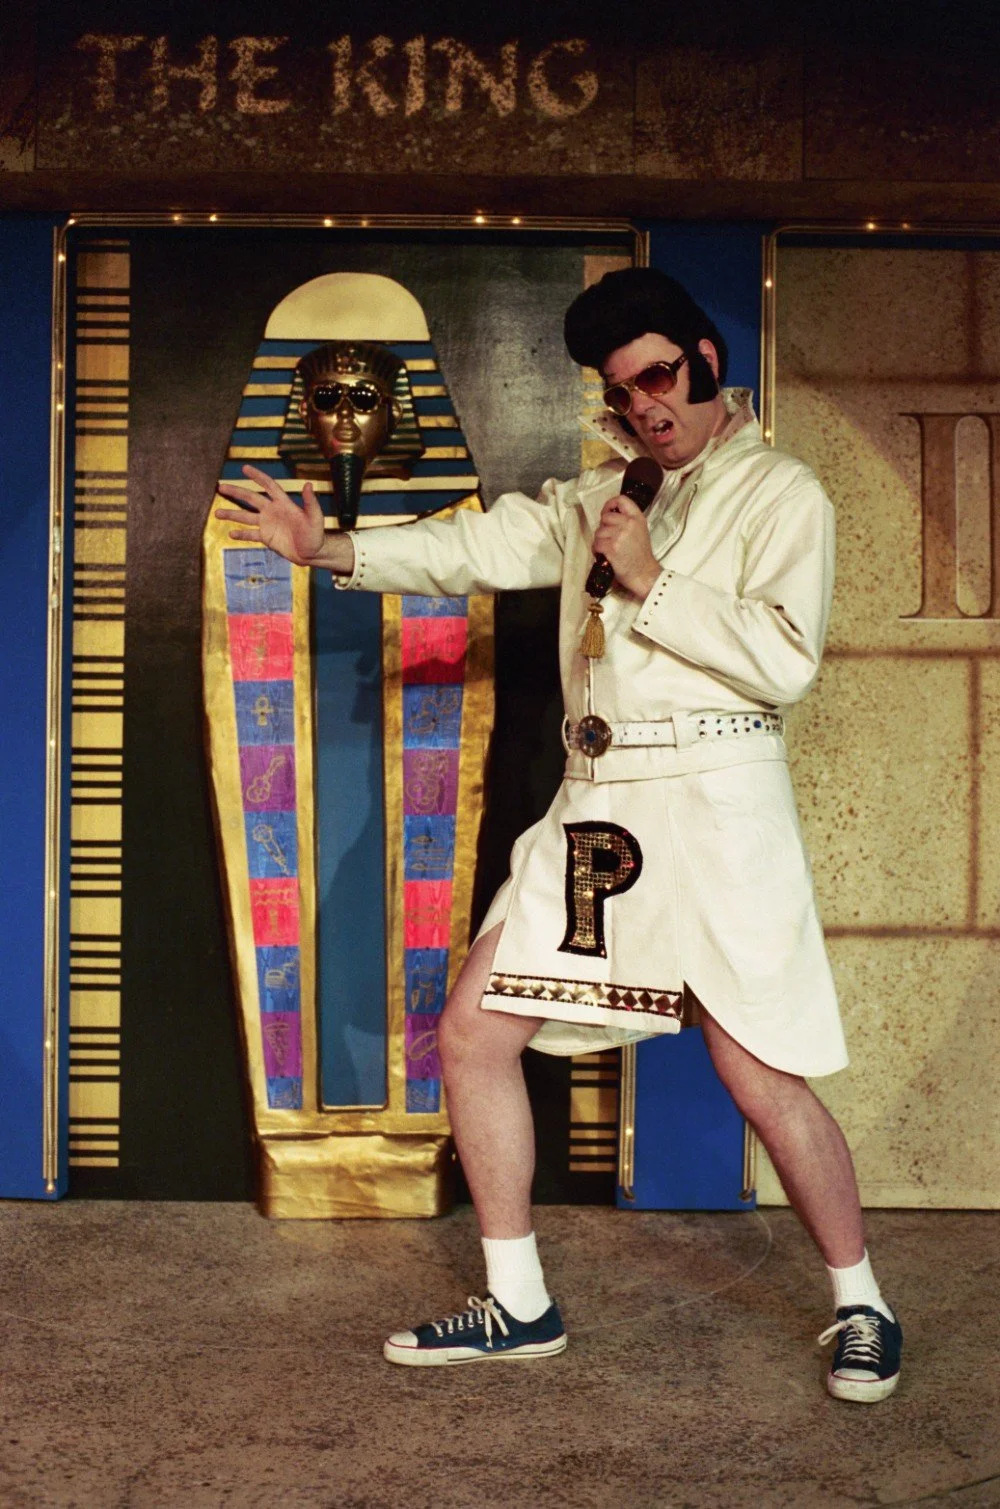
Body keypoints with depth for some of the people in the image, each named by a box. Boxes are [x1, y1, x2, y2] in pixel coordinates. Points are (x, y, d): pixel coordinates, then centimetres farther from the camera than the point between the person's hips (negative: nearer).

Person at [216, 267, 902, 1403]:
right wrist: (336, 552, 2)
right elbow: (484, 546, 12)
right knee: (472, 1033, 2)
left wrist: (651, 584, -11)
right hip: (593, 811, 7)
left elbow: (786, 662, -11)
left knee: (762, 1081, -7)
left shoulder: (779, 493, 0)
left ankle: (860, 1309, 17)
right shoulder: (604, 497, 19)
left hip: (714, 806, -6)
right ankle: (518, 1306, 16)